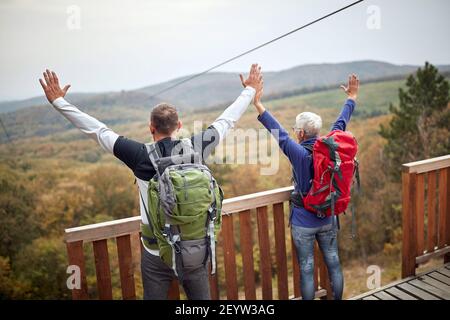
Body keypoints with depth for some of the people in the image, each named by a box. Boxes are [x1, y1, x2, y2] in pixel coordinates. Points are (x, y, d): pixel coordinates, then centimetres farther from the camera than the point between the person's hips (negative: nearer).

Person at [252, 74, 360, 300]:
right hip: (328, 220, 5)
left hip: (303, 224, -5)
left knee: (306, 270, 9)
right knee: (334, 264, 19)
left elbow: (278, 132, -22)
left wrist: (258, 104, -22)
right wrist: (351, 97, 22)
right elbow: (341, 123, 7)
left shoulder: (300, 153, -21)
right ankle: (337, 298, 35)